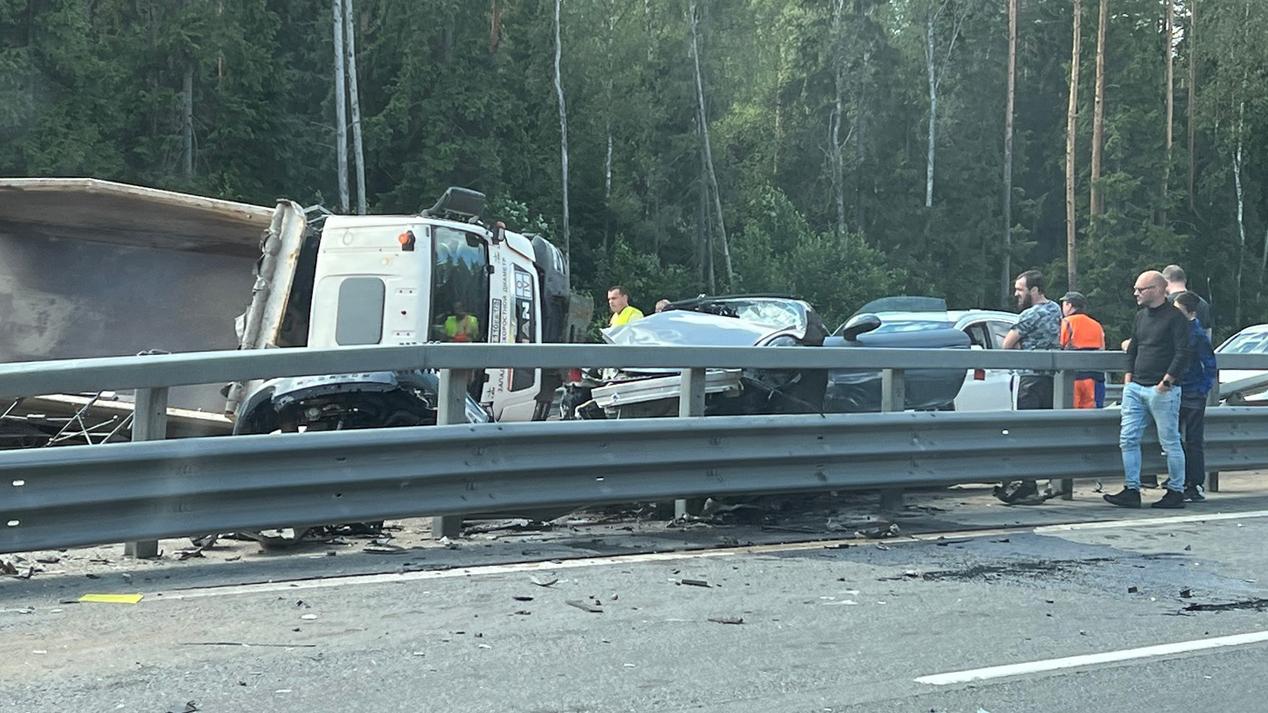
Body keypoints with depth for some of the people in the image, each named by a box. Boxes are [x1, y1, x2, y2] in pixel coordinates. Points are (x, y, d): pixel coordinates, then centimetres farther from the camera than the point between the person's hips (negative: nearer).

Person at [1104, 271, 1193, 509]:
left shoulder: (1175, 317, -7)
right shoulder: (1141, 316, 17)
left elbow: (1184, 353, -13)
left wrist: (1166, 381, -16)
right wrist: (1129, 376, 14)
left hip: (1163, 391, -7)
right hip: (1135, 388, 7)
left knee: (1170, 442, 0)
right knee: (1128, 439, 1)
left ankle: (1176, 491, 9)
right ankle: (1131, 490, 4)